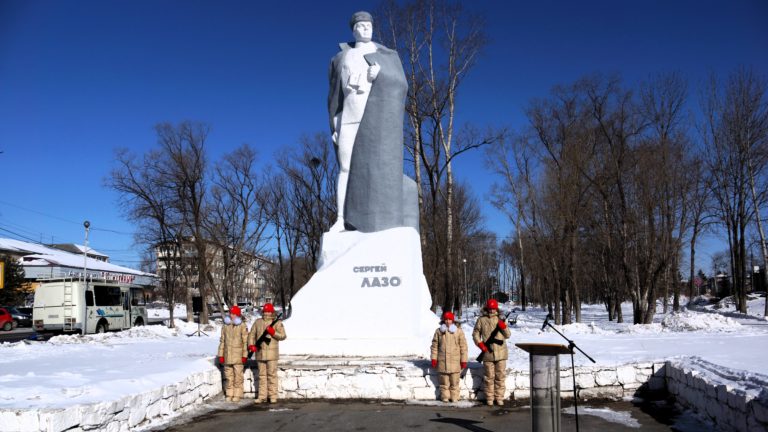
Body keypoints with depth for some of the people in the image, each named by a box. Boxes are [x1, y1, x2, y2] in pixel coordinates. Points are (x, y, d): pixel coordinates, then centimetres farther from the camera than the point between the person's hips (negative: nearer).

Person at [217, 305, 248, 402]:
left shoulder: (242, 327, -4)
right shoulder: (225, 326, 9)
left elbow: (245, 342, -4)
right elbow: (222, 341, 12)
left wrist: (245, 355, -7)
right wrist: (221, 355, 8)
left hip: (238, 355, -4)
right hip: (227, 355, 4)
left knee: (238, 376, -2)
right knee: (228, 376, 9)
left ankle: (237, 395, 6)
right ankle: (229, 394, 17)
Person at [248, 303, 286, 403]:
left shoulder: (277, 323, -2)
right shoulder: (258, 322, 9)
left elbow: (283, 336, -7)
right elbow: (252, 334, 12)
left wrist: (273, 332, -21)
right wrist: (251, 345, -3)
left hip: (272, 353, -4)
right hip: (260, 353, 4)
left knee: (272, 375, -3)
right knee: (262, 375, 8)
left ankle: (273, 396, 2)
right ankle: (262, 396, 13)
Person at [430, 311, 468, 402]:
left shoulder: (459, 331, 1)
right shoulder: (439, 331, 6)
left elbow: (463, 346, 2)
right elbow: (435, 345, 10)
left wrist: (463, 360, 0)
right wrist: (434, 358, 4)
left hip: (455, 361, -1)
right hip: (442, 361, 1)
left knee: (454, 381, 2)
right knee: (444, 381, 7)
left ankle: (454, 397, 13)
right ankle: (445, 397, 17)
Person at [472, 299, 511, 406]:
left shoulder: (500, 320, 5)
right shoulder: (481, 320, 2)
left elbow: (507, 335, 4)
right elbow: (475, 334, 8)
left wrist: (504, 327, -15)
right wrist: (480, 344, -8)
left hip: (500, 352, 1)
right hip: (488, 352, -1)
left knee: (500, 376, 5)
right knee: (489, 377, 4)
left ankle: (499, 397, 14)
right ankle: (489, 398, 13)